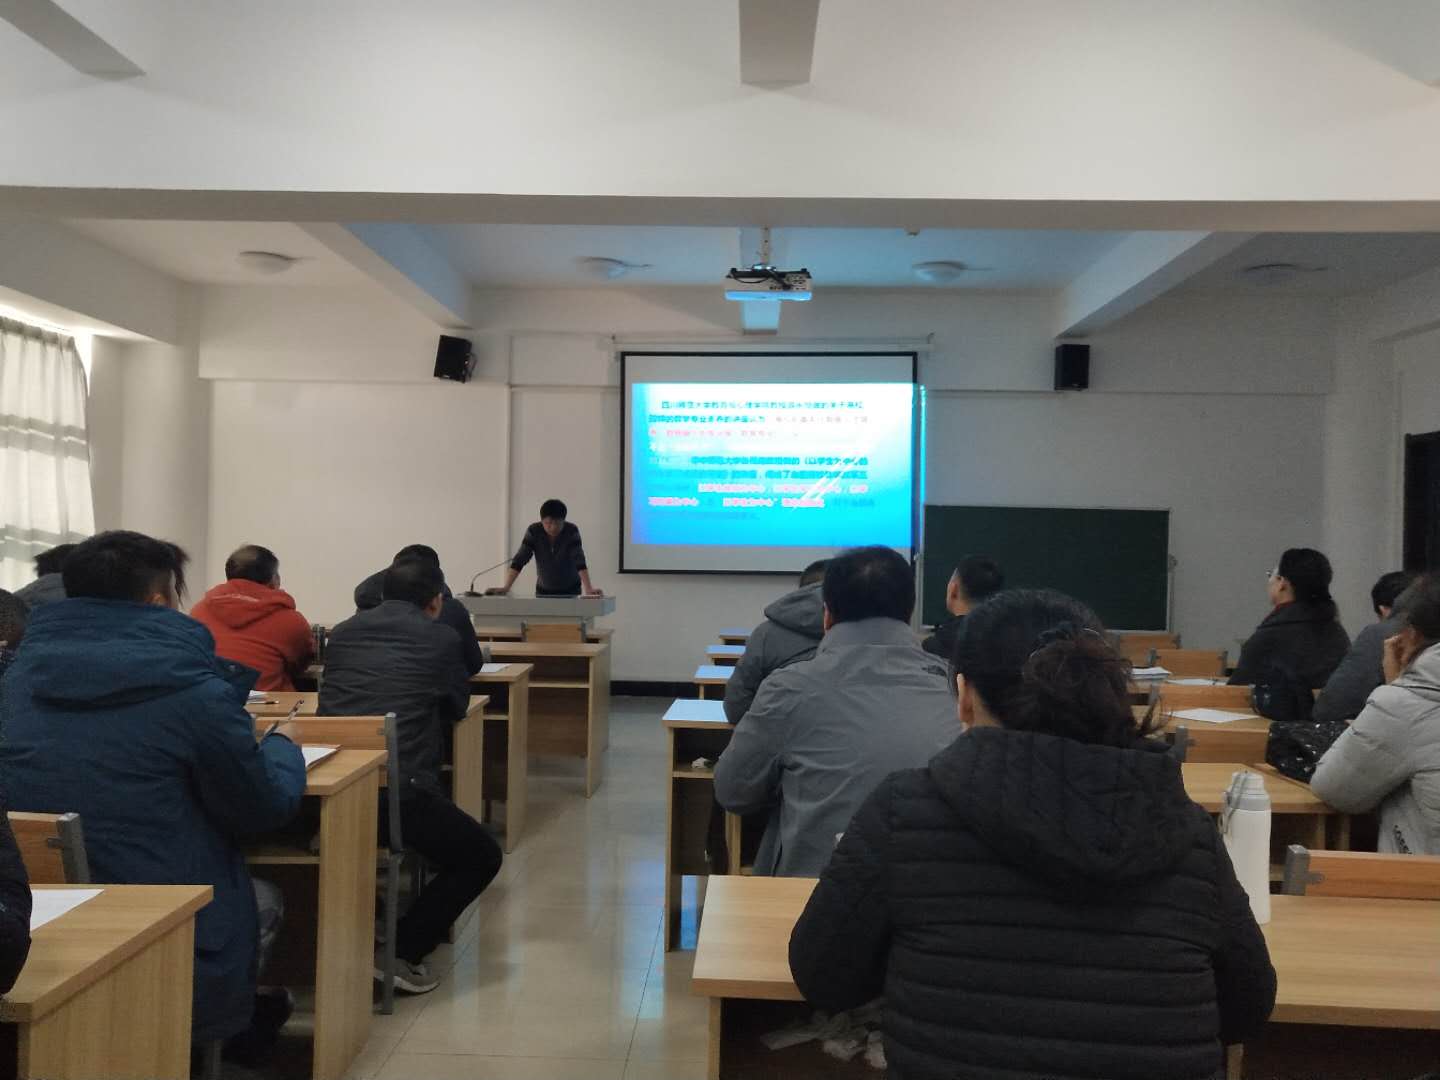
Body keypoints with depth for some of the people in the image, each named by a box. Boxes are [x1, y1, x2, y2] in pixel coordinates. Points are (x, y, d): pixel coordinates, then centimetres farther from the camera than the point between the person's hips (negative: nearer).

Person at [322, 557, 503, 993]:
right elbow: (458, 707, 19)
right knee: (482, 857, 17)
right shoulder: (440, 638, 6)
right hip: (399, 789, -5)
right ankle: (402, 953, 8)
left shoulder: (342, 633, 18)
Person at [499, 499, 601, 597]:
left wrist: (588, 589, -42)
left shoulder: (572, 531, -19)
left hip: (570, 590, -1)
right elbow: (519, 561, -20)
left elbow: (579, 561, -28)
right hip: (543, 590, 2)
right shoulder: (533, 532, -16)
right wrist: (506, 587, -32)